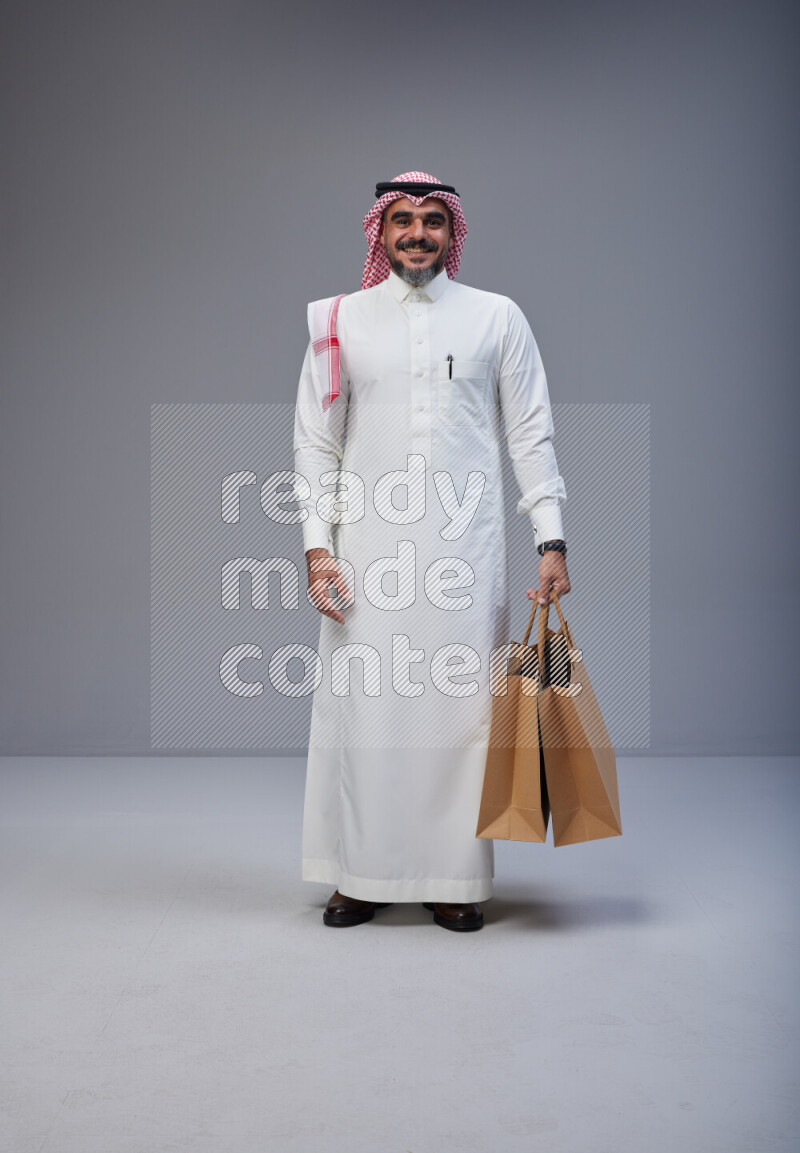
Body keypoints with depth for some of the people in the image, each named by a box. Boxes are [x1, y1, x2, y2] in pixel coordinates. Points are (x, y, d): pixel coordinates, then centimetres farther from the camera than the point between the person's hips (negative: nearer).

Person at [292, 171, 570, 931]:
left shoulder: (498, 318, 8)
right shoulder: (341, 320, 8)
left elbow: (531, 434, 6)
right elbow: (315, 441, 8)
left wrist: (551, 540, -2)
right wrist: (317, 545, -2)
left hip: (464, 546, 0)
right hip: (367, 545, 1)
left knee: (459, 705, 1)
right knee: (363, 702, 1)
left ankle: (454, 878, 12)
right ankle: (363, 874, 13)